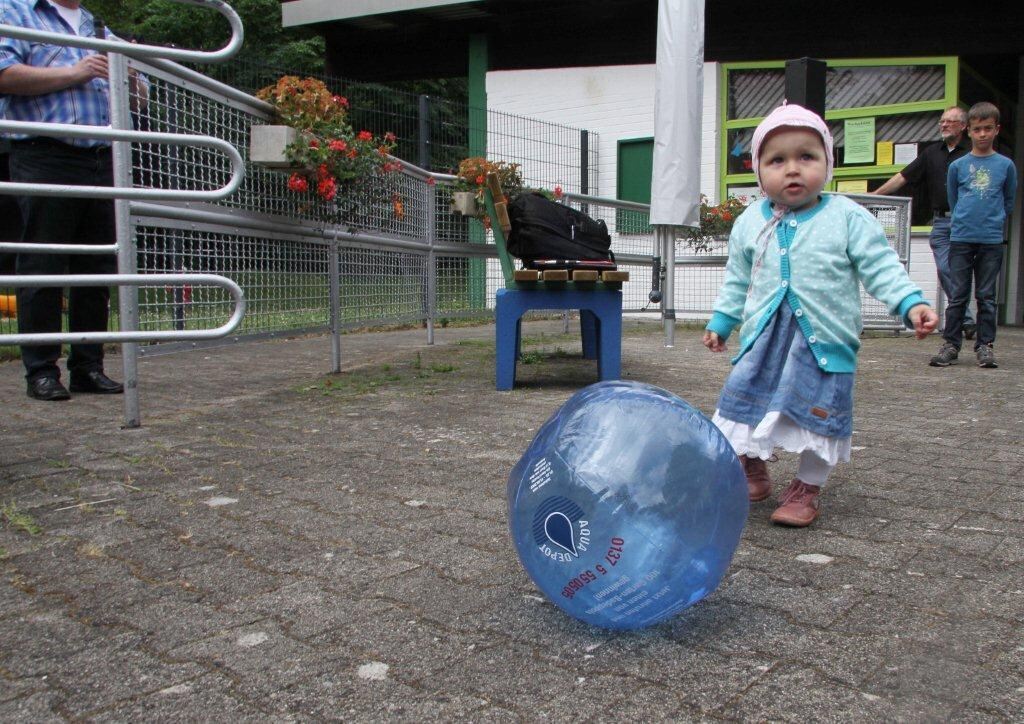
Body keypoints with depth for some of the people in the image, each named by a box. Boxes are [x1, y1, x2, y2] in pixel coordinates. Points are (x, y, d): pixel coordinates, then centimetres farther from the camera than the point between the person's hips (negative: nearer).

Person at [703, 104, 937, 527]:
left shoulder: (848, 217, -4)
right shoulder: (750, 222, 5)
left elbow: (880, 267, -4)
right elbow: (737, 280, 16)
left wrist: (911, 303, -17)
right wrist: (721, 321, 16)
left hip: (826, 340, -2)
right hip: (763, 338, 3)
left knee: (820, 414, 1)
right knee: (741, 404, 5)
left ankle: (807, 489, 22)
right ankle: (753, 475, 29)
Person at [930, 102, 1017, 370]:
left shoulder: (1006, 165, 5)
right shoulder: (958, 166, 5)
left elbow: (1009, 201, 16)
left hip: (992, 241, 0)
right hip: (961, 239, 0)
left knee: (986, 297, 4)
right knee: (958, 295, 1)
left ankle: (985, 345, 10)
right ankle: (951, 345, 5)